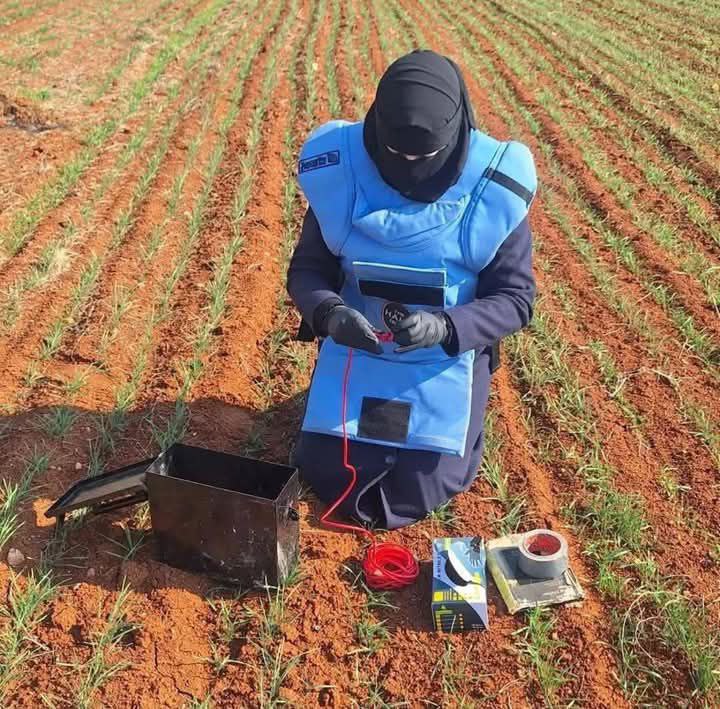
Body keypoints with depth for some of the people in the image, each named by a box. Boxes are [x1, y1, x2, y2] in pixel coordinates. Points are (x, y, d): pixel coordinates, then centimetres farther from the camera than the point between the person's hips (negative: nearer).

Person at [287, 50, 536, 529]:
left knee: (417, 496, 3)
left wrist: (446, 326, -32)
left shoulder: (492, 191, -20)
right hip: (354, 352, 2)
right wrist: (328, 313, -31)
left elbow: (515, 297, -14)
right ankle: (378, 428, 37)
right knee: (325, 480, 5)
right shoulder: (339, 172, -16)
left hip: (445, 363, -1)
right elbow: (306, 270, -7)